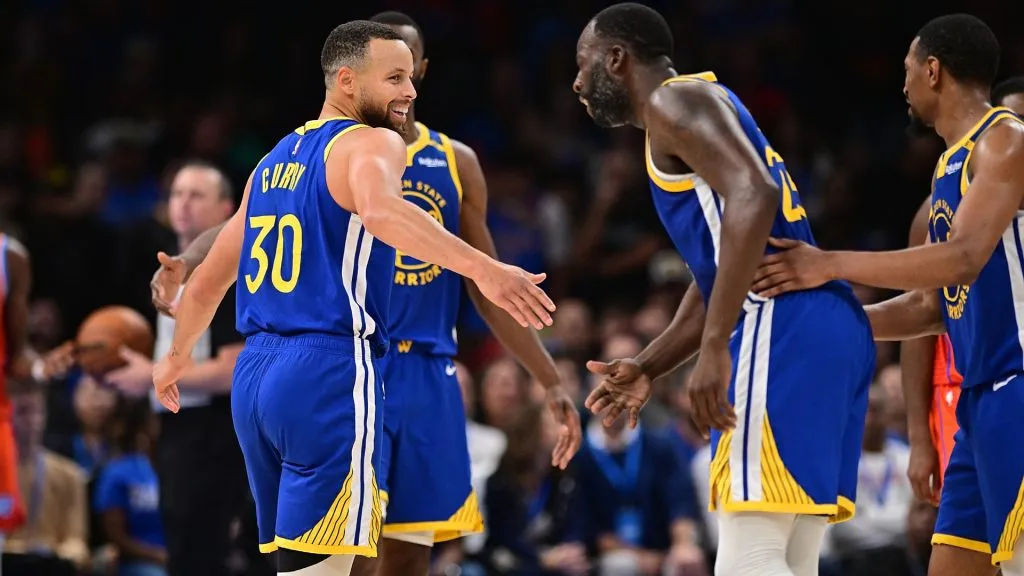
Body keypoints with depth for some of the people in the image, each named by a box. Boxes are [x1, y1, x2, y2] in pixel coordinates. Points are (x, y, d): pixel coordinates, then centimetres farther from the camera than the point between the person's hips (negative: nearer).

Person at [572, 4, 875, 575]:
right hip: (830, 330, 10)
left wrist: (715, 348, -24)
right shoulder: (702, 110, 29)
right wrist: (646, 368, 33)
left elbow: (752, 196, -21)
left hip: (783, 329, -10)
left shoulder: (676, 100, -2)